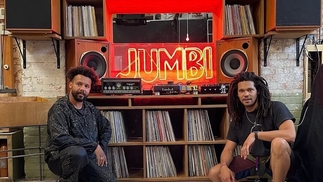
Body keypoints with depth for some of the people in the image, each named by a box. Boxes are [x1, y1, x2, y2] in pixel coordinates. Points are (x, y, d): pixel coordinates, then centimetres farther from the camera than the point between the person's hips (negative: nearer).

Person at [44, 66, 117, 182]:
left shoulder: (91, 108, 6)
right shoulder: (59, 108, -14)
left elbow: (106, 128, 18)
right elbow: (60, 138, -27)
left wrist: (101, 149, 0)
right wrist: (94, 146, -25)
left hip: (90, 157, 6)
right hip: (60, 157, -6)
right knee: (79, 152, -37)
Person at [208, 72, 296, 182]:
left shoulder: (275, 108, -14)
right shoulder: (237, 118, 1)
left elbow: (291, 135, -30)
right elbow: (228, 149, 0)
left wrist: (255, 134, -31)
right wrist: (224, 166, -22)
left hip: (276, 160, -5)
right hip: (252, 160, 5)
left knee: (278, 143, -38)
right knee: (214, 173, -8)